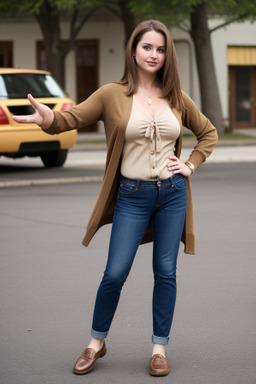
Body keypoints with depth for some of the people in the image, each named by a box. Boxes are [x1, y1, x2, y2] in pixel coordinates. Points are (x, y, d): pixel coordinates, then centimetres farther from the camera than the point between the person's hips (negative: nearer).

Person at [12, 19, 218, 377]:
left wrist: (190, 165, 4)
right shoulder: (113, 95, -3)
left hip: (172, 193, 2)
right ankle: (97, 342, 19)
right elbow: (72, 118, -16)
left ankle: (160, 348, 18)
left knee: (166, 273, 7)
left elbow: (208, 133, 19)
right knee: (115, 274, -2)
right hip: (132, 196, -2)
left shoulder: (176, 98, 5)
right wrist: (48, 117, -38)